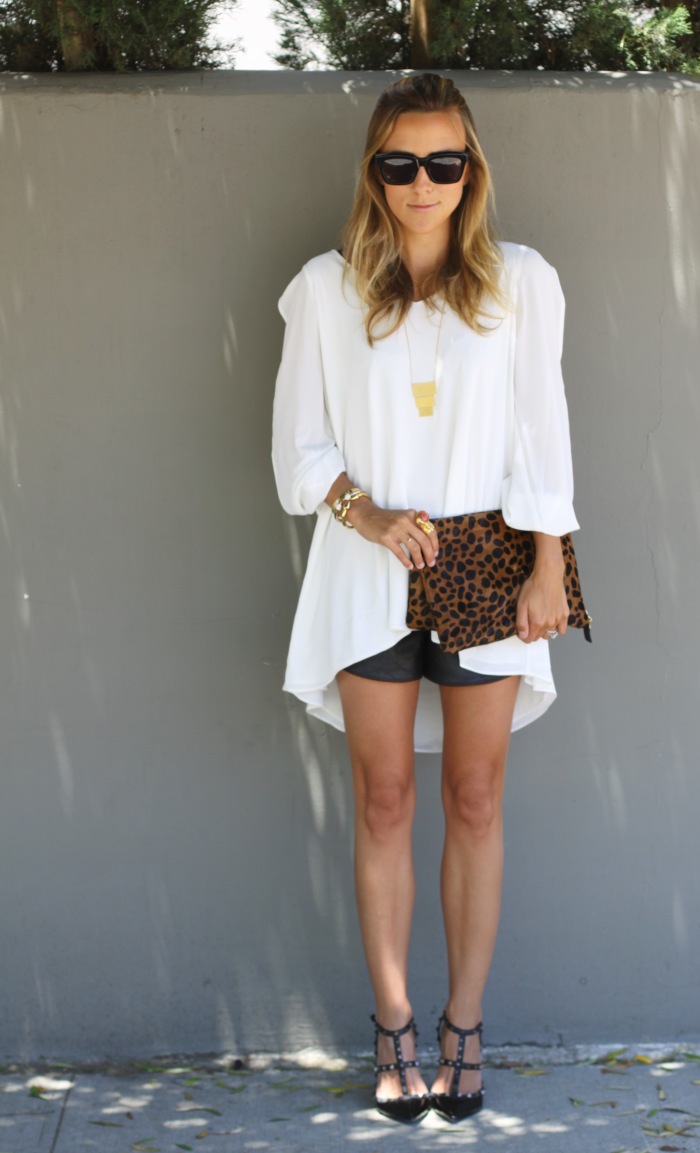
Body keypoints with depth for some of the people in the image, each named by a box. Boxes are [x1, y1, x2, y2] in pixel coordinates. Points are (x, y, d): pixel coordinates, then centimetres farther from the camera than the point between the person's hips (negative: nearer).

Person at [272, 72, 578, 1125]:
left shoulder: (520, 282, 3)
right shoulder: (327, 289, 3)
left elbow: (543, 436, 3)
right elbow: (299, 444, 4)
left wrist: (548, 570, -3)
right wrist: (367, 515, -12)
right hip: (370, 575, 0)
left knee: (475, 801, 5)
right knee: (384, 801, 4)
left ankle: (465, 1025, 16)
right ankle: (394, 1025, 14)